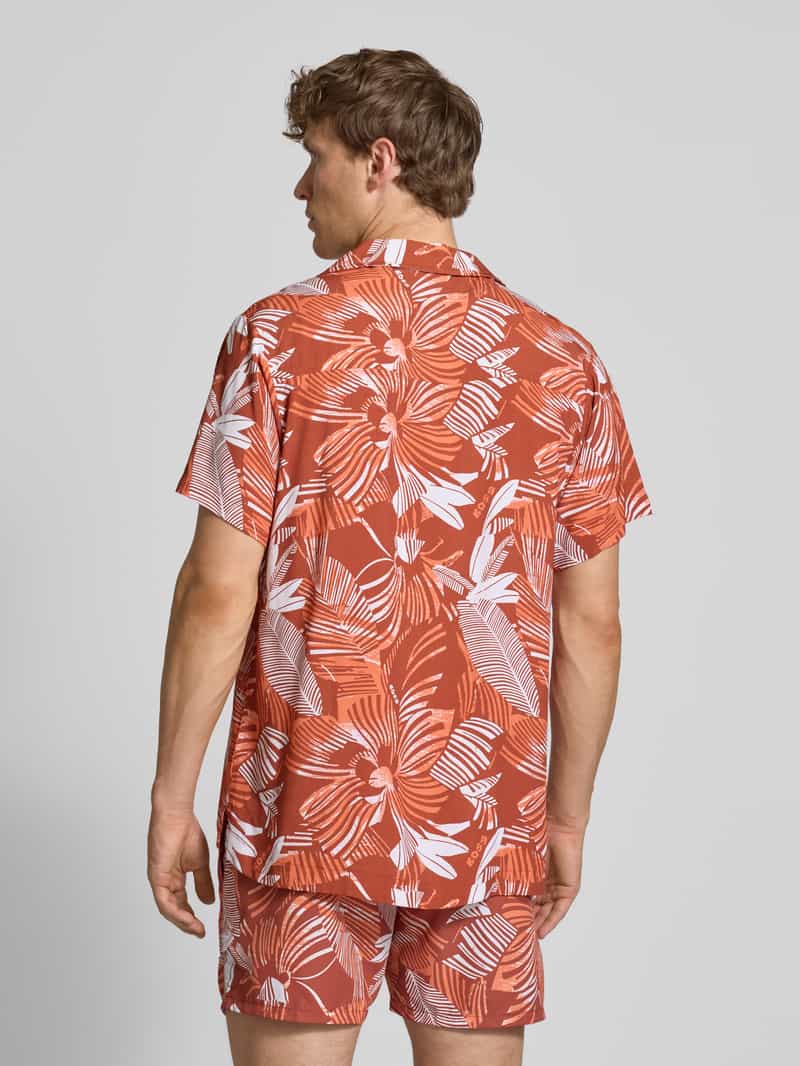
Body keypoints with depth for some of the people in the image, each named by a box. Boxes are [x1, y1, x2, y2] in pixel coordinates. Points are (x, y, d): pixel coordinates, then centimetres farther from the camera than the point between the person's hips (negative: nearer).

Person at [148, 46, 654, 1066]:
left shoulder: (278, 335, -7)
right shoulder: (561, 360, 1)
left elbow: (220, 592, -10)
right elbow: (592, 623, 2)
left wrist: (171, 797, -1)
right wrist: (568, 819, 12)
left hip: (304, 817, -2)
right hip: (487, 827, 3)